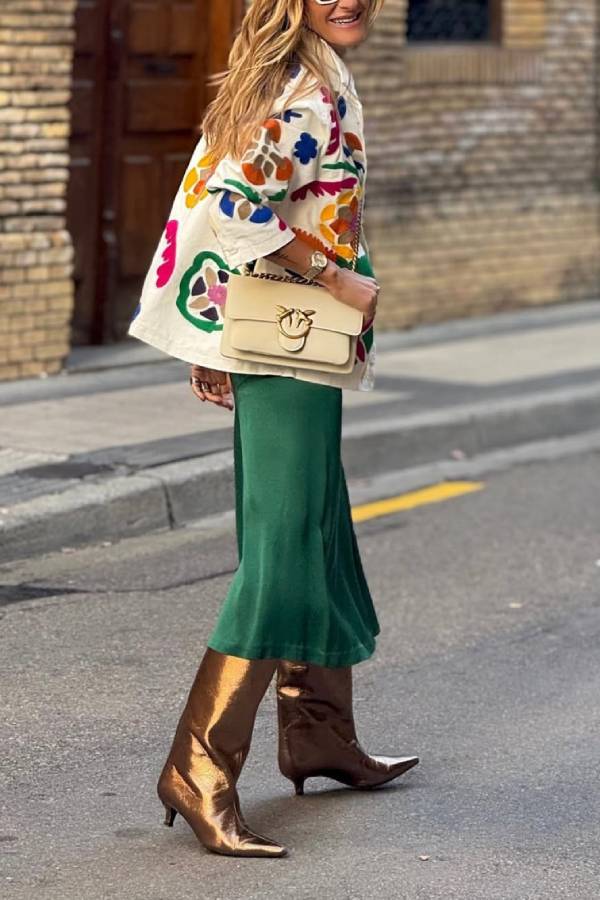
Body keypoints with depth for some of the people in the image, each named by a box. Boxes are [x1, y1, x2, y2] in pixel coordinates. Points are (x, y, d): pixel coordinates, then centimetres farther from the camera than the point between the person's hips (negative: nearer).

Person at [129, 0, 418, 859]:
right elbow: (239, 202, -25)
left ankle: (321, 737, 32)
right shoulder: (314, 91, -15)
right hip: (290, 351, -10)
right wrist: (338, 279, -17)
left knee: (324, 544, 20)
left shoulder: (284, 80, 13)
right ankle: (199, 771, -13)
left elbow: (218, 188, 14)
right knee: (282, 558, -11)